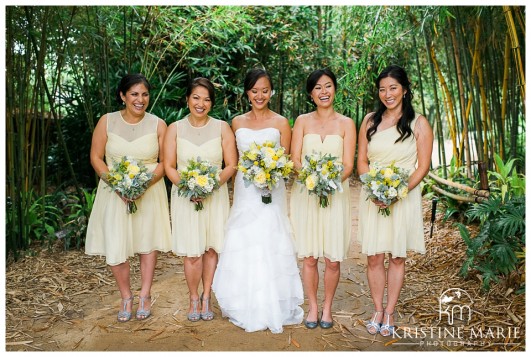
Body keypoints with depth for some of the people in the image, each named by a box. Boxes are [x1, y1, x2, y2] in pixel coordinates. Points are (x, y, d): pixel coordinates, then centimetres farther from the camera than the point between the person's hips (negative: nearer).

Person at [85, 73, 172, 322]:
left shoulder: (158, 125, -3)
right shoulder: (107, 121, -2)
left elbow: (164, 162, -2)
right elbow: (96, 157, -1)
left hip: (150, 192, 0)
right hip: (114, 193, 0)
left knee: (147, 243, 8)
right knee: (115, 248, -2)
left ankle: (145, 296, 26)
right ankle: (126, 298, 20)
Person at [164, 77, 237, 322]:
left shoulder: (222, 128, 3)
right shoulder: (175, 129, 4)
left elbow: (231, 165, 0)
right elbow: (169, 166, 0)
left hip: (216, 196, 1)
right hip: (185, 197, 0)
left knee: (211, 248, 5)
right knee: (192, 253, -1)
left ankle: (206, 297, 23)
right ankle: (193, 298, 20)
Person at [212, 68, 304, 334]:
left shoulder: (281, 123, 0)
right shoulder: (237, 122, 9)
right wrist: (233, 189, 3)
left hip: (271, 192, -3)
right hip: (244, 192, 3)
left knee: (269, 248, 0)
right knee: (242, 248, 6)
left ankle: (273, 309, 16)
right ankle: (246, 310, 22)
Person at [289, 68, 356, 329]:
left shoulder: (346, 124, 6)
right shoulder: (302, 121, 8)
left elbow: (348, 165, -1)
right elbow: (295, 160, 1)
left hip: (335, 196, 0)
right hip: (305, 196, 1)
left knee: (332, 259, 1)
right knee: (309, 257, 3)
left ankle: (327, 307, 22)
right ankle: (312, 307, 21)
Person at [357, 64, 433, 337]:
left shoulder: (419, 123, -1)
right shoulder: (370, 121, 7)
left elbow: (423, 166, -4)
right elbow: (361, 161, 6)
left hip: (404, 197, -2)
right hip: (373, 198, 2)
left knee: (397, 257, 7)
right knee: (374, 257, 4)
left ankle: (389, 312, 21)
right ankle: (378, 310, 21)